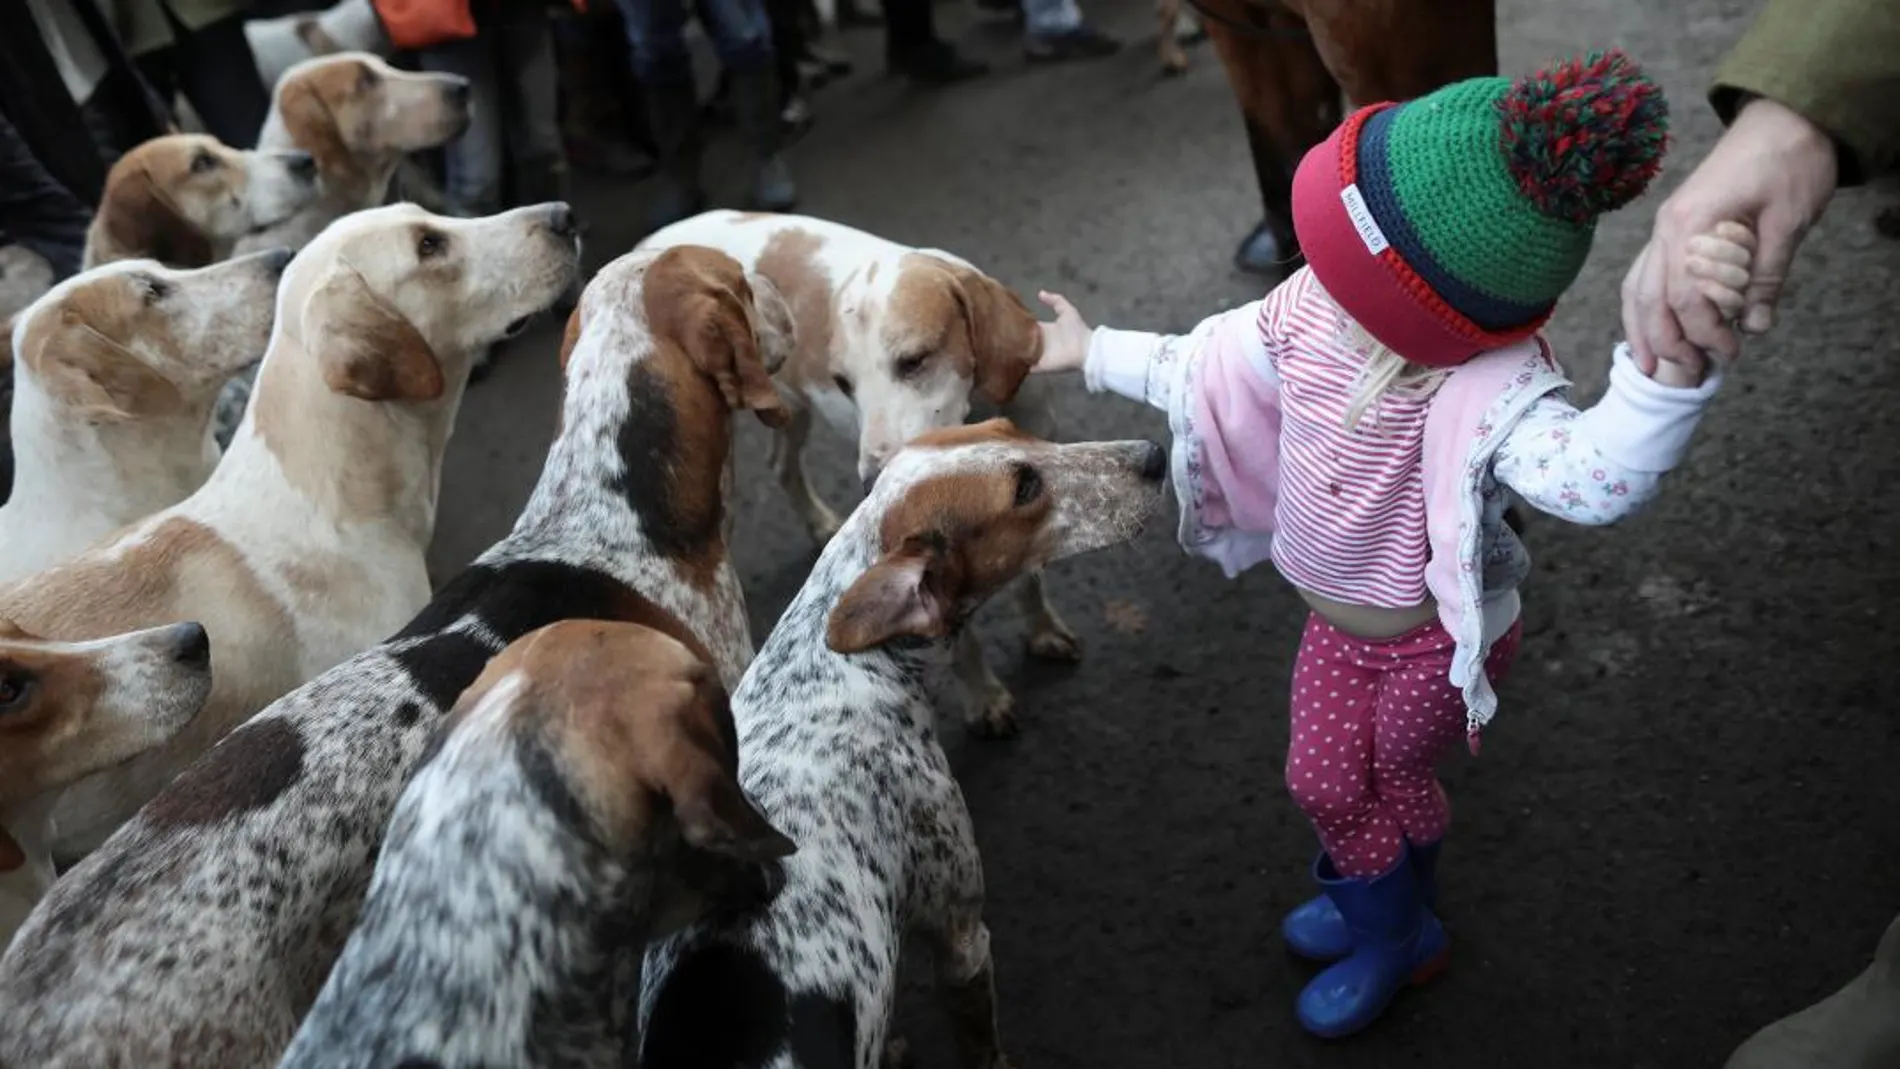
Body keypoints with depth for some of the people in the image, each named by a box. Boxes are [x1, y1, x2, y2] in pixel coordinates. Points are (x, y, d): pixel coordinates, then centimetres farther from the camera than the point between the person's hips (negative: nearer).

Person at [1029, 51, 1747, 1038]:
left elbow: (1594, 478, -61)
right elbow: (1206, 366, 0)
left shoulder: (1487, 386, -41)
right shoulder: (1315, 308, -20)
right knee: (1322, 781, 22)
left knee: (1392, 784, 20)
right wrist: (1095, 354, 12)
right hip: (1338, 623, 6)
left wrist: (1677, 353, -79)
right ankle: (1384, 919, 54)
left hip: (1433, 648, -6)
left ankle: (1393, 926, 55)